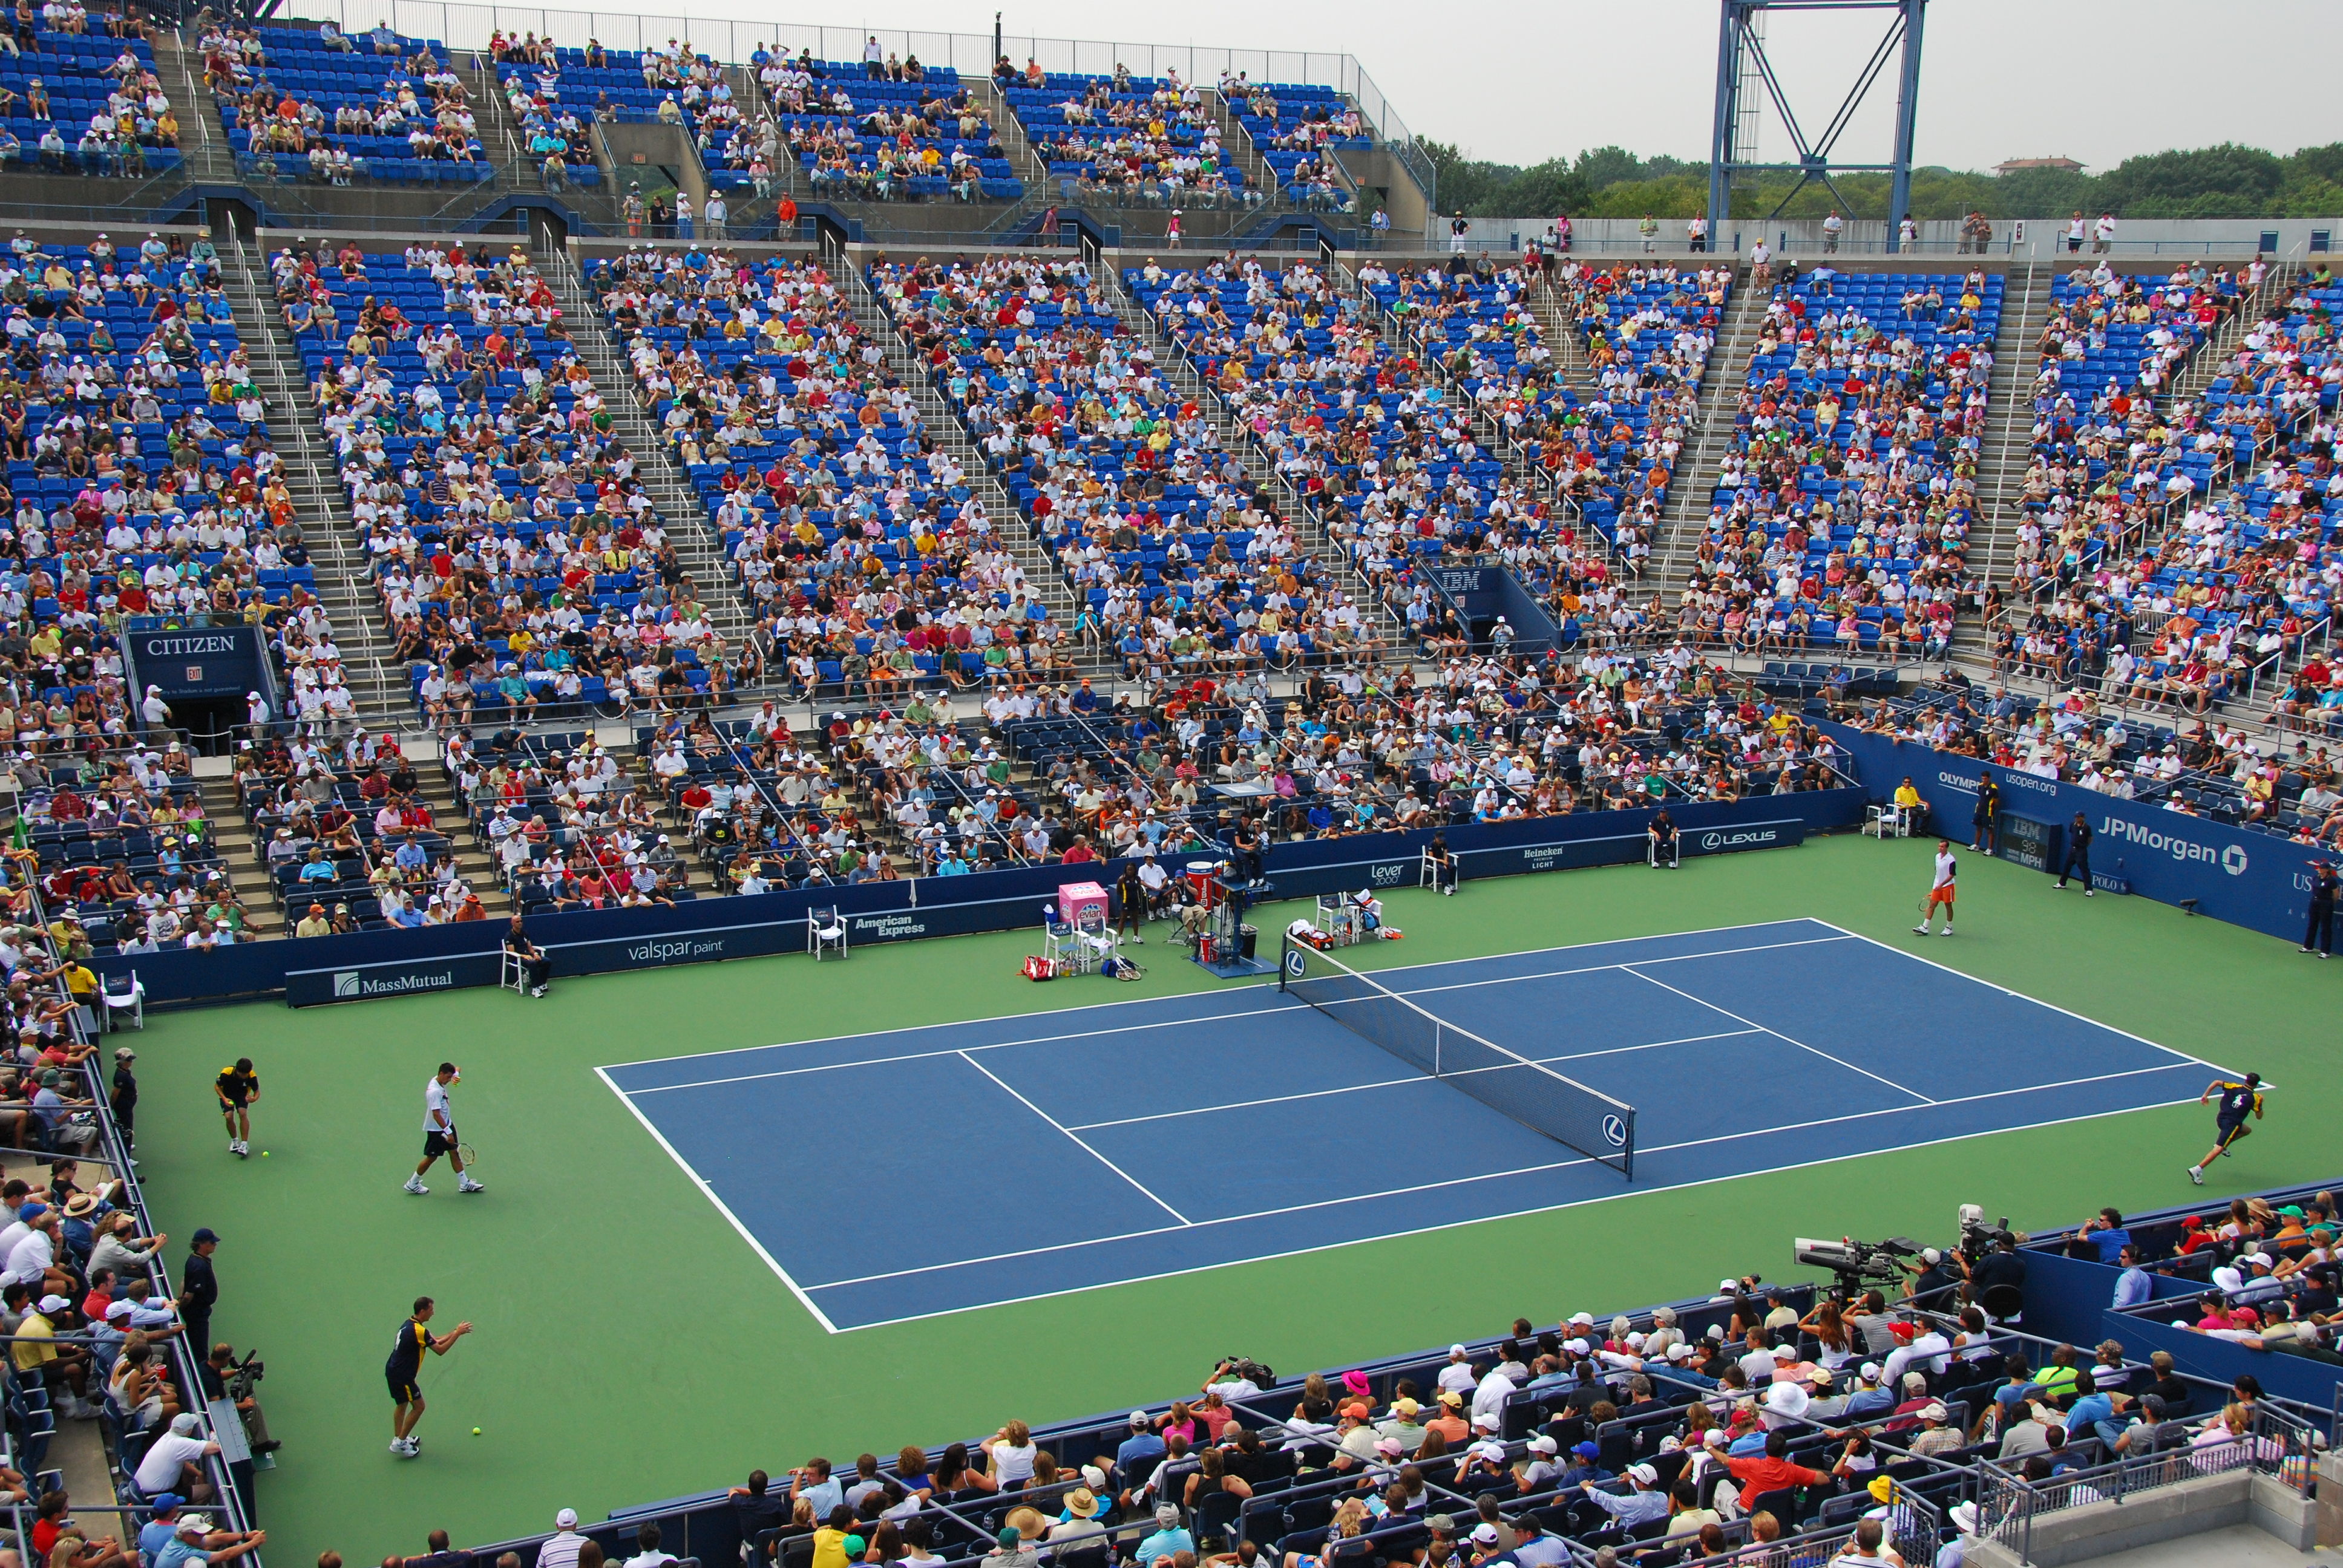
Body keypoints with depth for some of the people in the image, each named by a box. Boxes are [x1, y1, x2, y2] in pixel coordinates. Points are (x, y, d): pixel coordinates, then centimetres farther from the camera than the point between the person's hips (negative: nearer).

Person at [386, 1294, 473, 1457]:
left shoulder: (409, 1324, 7)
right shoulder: (419, 1331, -24)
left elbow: (435, 1340, 14)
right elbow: (440, 1350, -18)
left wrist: (455, 1332, 6)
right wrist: (457, 1334, -13)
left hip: (393, 1370, 10)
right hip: (402, 1376, -10)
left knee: (402, 1405, 22)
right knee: (418, 1406, 0)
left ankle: (398, 1439, 32)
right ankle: (400, 1443, 5)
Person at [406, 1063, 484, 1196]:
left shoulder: (439, 1081, 0)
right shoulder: (434, 1091, -27)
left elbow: (455, 1070, 21)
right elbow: (436, 1115, -30)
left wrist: (456, 1074, -4)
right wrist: (448, 1132, -29)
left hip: (447, 1124, 9)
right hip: (436, 1129, -9)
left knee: (454, 1153, 10)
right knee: (431, 1157, 5)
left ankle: (465, 1184, 15)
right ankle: (412, 1184, 21)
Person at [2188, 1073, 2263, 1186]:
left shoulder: (2234, 1087, 7)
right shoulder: (2255, 1098, -2)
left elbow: (2216, 1082, -1)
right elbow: (2259, 1117, 6)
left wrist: (2206, 1095, 5)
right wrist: (2260, 1103, 18)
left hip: (2221, 1118, 6)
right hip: (2232, 1124, -6)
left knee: (2247, 1130, 30)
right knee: (2218, 1149, -10)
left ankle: (2224, 1145, 18)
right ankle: (2197, 1170, -22)